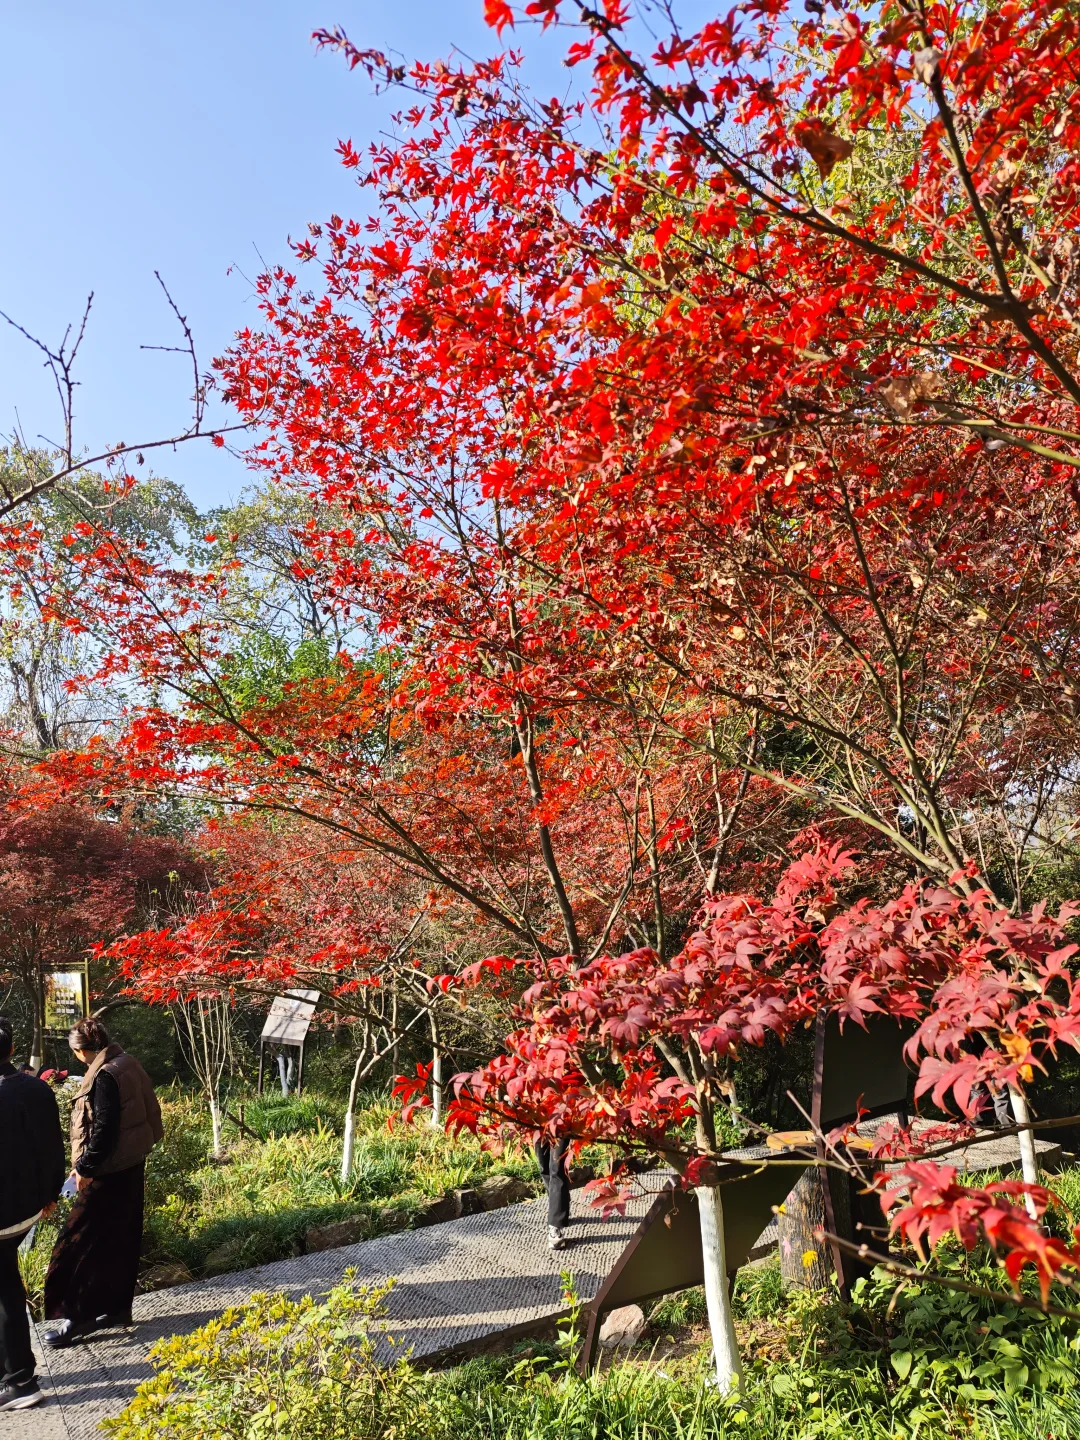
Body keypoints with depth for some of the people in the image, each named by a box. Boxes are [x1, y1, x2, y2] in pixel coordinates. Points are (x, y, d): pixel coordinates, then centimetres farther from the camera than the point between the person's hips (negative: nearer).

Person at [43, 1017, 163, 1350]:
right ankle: (117, 1307, 26)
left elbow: (104, 1128, -24)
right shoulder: (127, 1064, 6)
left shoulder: (105, 1076, -21)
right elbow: (146, 1112, 13)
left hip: (109, 1172, -9)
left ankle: (77, 1315, 10)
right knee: (121, 1239, 16)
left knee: (84, 1242, 2)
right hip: (130, 1164, 9)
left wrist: (85, 1166, -14)